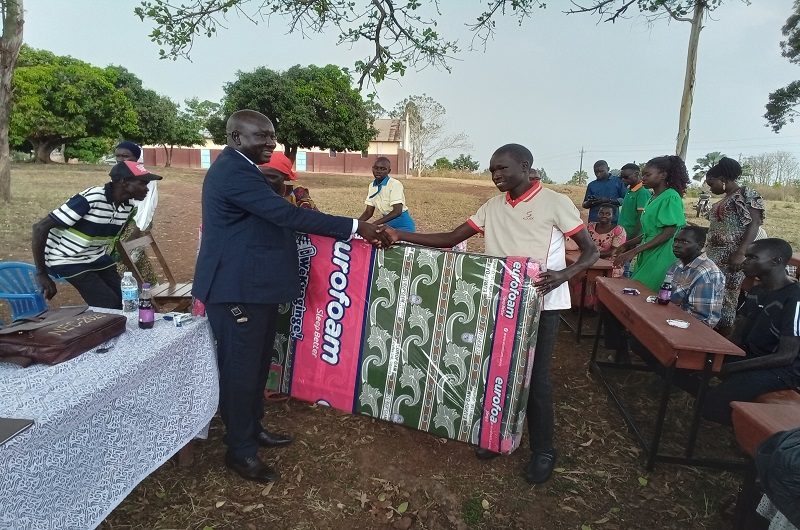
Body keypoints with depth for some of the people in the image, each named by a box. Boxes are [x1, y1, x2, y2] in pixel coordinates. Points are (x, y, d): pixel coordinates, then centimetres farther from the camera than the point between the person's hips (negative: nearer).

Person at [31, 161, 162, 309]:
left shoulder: (128, 206, -7)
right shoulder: (90, 199, -29)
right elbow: (40, 228, -24)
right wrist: (42, 275, -21)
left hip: (96, 257, 7)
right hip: (67, 260, -7)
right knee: (110, 305, -14)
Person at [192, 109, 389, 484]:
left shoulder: (238, 168, 15)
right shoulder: (234, 171, -20)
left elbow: (271, 217, 18)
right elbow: (286, 214, -27)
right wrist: (354, 227, -26)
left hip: (252, 284, 10)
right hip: (238, 288, -10)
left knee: (256, 364, 20)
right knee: (241, 368, 3)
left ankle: (252, 428, 37)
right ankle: (240, 451, 19)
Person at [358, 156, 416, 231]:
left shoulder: (395, 184, -18)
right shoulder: (372, 186, 3)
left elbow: (397, 211, -27)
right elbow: (368, 212, 6)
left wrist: (374, 224, -34)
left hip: (403, 225, -7)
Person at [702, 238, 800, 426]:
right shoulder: (755, 291, 8)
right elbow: (737, 336, 9)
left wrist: (731, 368, -27)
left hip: (782, 369, -9)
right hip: (749, 354, 9)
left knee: (712, 404, -28)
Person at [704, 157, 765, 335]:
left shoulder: (747, 193, -5)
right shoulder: (725, 199, 20)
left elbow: (754, 223, -15)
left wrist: (741, 252, -24)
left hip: (732, 258, -8)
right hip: (716, 258, 8)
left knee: (725, 299, -7)